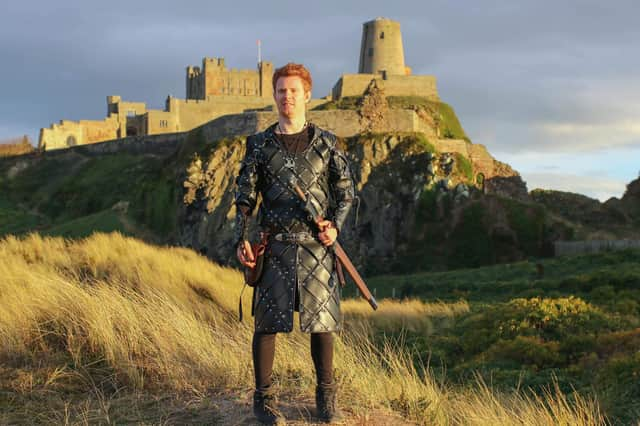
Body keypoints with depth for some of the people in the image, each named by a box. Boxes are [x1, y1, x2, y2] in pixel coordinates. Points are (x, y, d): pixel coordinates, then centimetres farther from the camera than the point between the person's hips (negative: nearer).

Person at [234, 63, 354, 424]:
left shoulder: (325, 143, 5)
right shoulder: (260, 145, 6)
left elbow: (346, 190, 10)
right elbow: (245, 197, 7)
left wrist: (336, 224, -6)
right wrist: (242, 239, -4)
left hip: (317, 247, 0)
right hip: (275, 248, 0)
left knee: (322, 321, 5)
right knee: (267, 322, 0)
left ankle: (326, 395, 20)